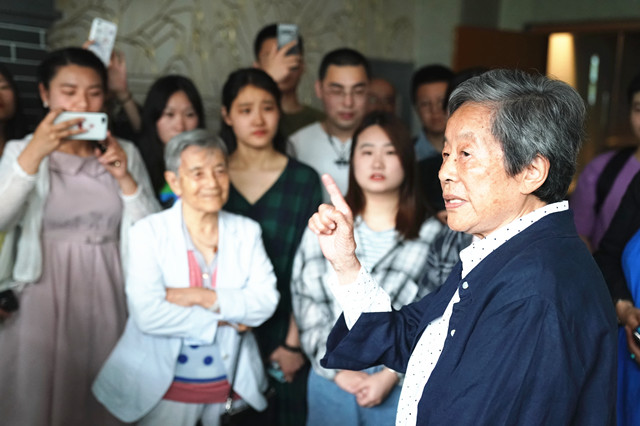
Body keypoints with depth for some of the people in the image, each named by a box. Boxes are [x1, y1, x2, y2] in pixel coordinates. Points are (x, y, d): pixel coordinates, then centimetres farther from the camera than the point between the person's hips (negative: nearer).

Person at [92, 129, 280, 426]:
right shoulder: (149, 232, -9)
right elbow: (147, 314, -20)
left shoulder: (246, 231, 2)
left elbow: (266, 301, -9)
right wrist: (224, 320, -16)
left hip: (234, 385, 3)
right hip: (167, 387, -3)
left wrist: (203, 297, -20)